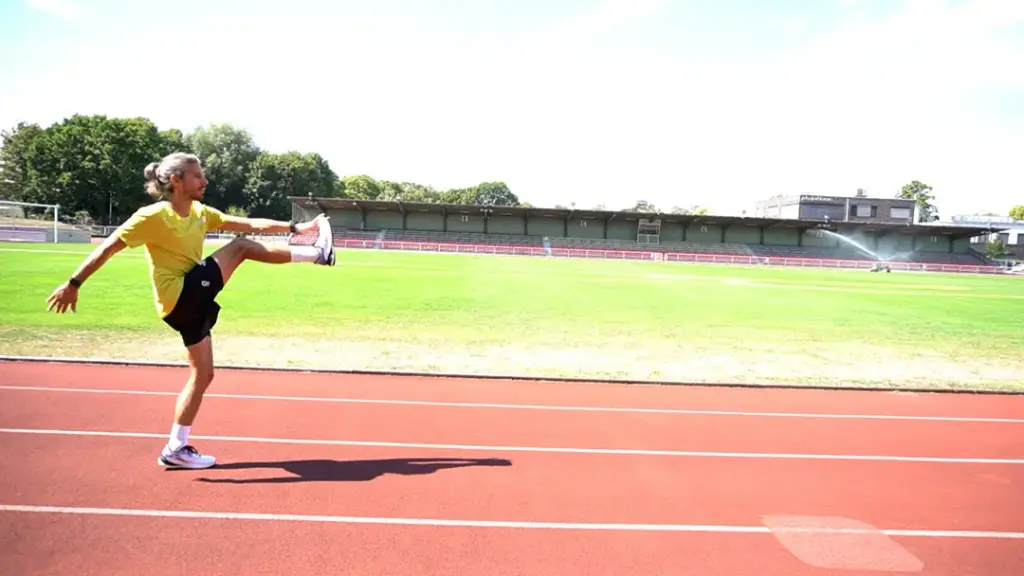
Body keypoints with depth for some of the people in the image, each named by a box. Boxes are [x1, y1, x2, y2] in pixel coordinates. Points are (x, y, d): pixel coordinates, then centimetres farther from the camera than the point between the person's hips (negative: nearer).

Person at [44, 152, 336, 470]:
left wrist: (296, 227, 0)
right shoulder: (153, 216, -13)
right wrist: (73, 284, -15)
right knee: (241, 247, -10)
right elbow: (107, 247, -12)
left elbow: (250, 224, 6)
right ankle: (318, 254, -3)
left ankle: (176, 448, 22)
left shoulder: (200, 212, 8)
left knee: (203, 374, 12)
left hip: (194, 300, 8)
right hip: (180, 299, -8)